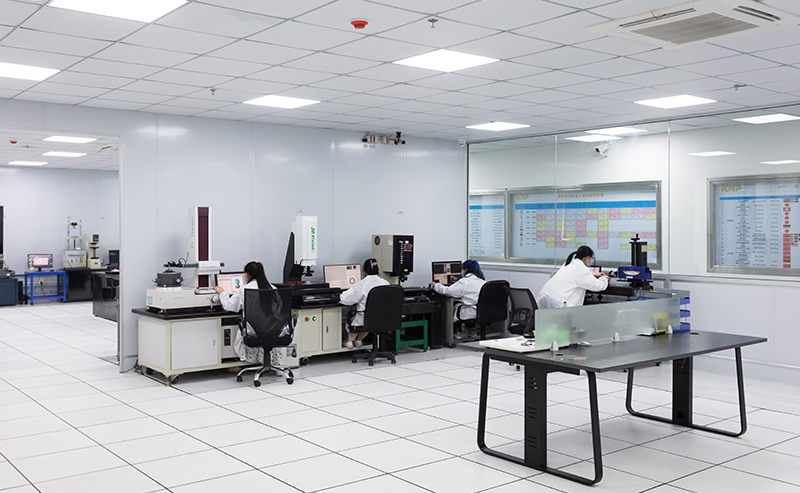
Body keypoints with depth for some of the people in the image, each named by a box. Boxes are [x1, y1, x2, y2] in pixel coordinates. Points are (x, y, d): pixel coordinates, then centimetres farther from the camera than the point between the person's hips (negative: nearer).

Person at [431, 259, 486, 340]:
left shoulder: (465, 281, -14)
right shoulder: (482, 280, 7)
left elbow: (447, 291, -13)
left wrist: (435, 285, 4)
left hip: (474, 313, -7)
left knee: (455, 308, 21)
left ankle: (457, 333, 28)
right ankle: (472, 332, 34)